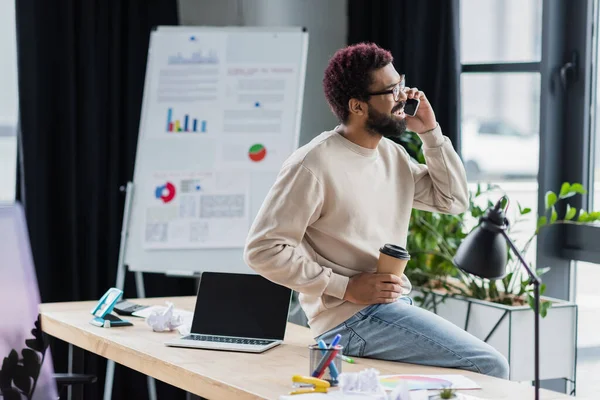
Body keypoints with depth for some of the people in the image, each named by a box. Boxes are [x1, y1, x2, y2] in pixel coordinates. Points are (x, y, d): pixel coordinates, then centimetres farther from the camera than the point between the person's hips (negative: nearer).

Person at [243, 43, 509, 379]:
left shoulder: (393, 155, 10)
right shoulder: (314, 165, -15)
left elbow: (454, 200, 15)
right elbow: (264, 250, -17)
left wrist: (430, 132, 4)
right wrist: (346, 287, -19)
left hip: (397, 306, 9)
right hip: (352, 318, -9)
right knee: (488, 365, -16)